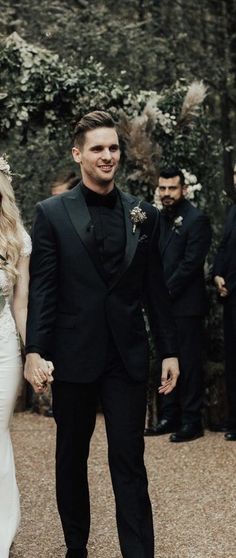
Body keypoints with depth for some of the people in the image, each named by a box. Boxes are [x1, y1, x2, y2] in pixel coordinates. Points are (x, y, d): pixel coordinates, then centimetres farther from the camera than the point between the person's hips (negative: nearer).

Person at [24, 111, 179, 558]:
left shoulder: (144, 215, 5)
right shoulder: (52, 214, -1)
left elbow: (155, 289, 7)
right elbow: (42, 288, -5)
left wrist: (169, 350, 5)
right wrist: (35, 349, -14)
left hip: (127, 356, 1)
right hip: (74, 354, -1)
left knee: (129, 463, 1)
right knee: (71, 458, 13)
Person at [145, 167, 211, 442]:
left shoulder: (196, 220, -9)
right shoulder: (159, 218, 13)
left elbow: (191, 263, -14)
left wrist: (167, 292, -14)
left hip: (185, 304, -7)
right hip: (162, 304, 7)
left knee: (189, 363, -2)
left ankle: (191, 421, 5)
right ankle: (169, 417, 21)